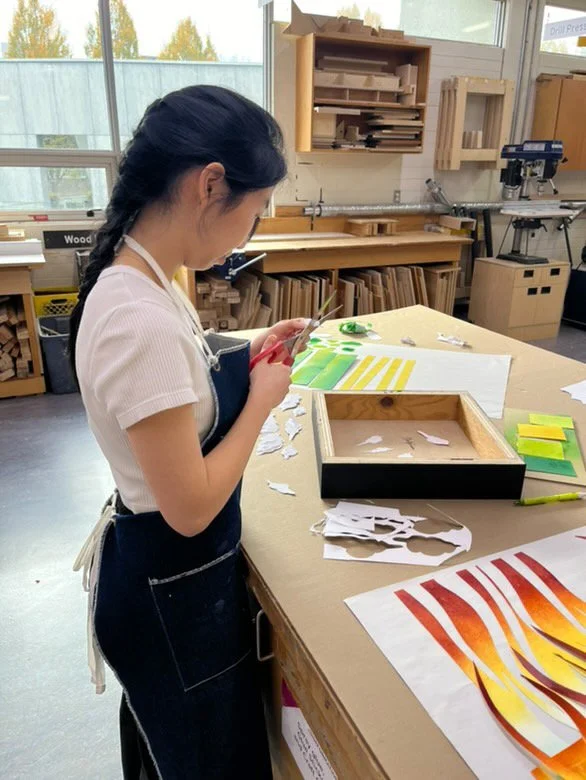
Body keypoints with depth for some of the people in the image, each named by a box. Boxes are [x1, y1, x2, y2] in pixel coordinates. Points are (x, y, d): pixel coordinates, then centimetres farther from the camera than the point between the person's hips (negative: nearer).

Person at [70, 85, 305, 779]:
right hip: (173, 586, -8)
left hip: (170, 568, 8)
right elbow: (191, 507, -28)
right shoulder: (139, 320, -33)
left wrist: (245, 356, 0)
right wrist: (263, 399, -17)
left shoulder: (144, 283, -3)